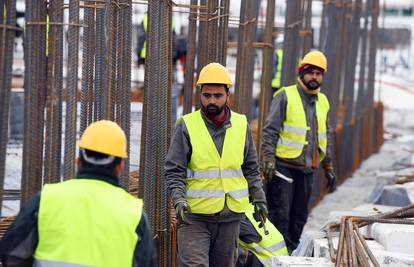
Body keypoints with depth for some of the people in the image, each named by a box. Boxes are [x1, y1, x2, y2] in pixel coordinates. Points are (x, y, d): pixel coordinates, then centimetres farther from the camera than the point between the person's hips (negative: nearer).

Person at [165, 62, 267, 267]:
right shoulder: (187, 126, -4)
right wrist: (179, 199, -18)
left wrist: (259, 198, 12)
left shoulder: (241, 125, 7)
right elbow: (173, 171, -5)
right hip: (194, 215, -4)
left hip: (231, 216, 4)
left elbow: (251, 168, 17)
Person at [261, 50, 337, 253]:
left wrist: (328, 167, 20)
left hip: (307, 169, 6)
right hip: (283, 166, -6)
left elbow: (326, 137, 23)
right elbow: (270, 130, -8)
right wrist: (269, 160, -17)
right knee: (279, 214, -8)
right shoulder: (285, 96, -4)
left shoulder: (322, 102, 15)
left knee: (299, 217, 9)